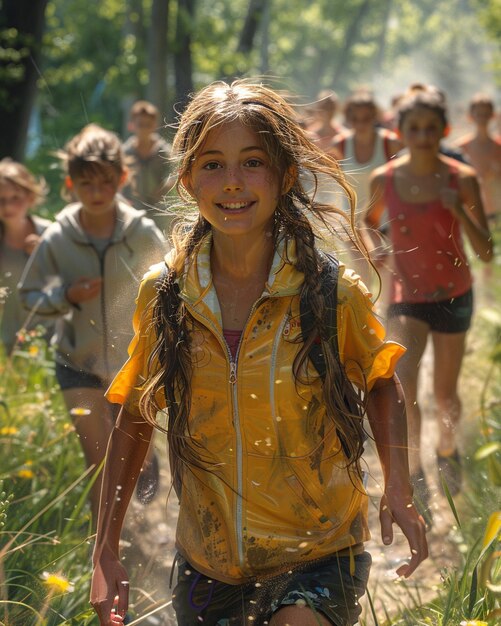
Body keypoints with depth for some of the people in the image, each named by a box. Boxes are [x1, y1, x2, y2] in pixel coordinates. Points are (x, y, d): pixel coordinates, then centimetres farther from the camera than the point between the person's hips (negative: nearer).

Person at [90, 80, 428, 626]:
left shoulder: (333, 293, -11)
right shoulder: (162, 294, -5)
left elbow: (380, 383, 8)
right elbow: (134, 422, 6)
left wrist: (398, 488, -5)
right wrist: (105, 552, 3)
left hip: (317, 559, -3)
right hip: (206, 567, 3)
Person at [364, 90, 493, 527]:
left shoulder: (462, 179, -12)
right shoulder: (384, 180, -7)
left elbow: (487, 252, -13)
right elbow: (370, 221, 15)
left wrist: (460, 212, -28)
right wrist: (375, 252, -6)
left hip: (453, 296, 0)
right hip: (407, 298, 0)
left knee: (445, 392, 13)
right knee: (403, 380, -20)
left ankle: (448, 450, 44)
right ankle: (415, 477, -8)